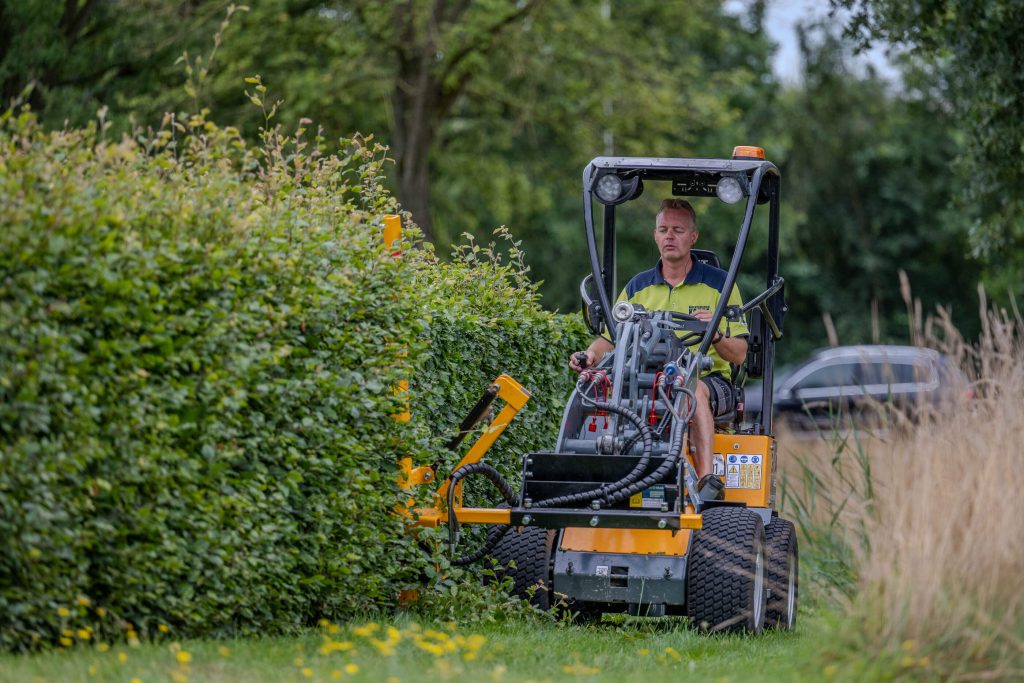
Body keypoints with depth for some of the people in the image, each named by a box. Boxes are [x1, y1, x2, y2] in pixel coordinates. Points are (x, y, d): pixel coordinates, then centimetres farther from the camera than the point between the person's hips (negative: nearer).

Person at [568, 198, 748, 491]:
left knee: (694, 389, -40)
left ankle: (706, 481, -48)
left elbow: (739, 354, 2)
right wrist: (591, 355, -12)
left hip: (710, 380, -2)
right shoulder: (638, 287, 15)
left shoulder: (719, 284, 6)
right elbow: (610, 340, 10)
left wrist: (715, 335, -19)